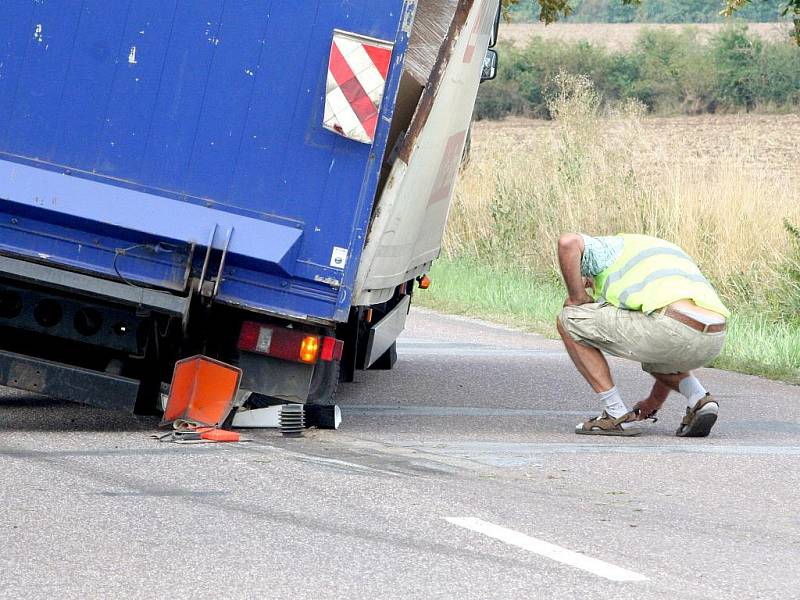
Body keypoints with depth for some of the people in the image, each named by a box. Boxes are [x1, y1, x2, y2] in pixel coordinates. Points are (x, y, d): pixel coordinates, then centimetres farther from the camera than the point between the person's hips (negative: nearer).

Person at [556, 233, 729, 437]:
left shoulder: (605, 249, 22)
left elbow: (568, 242, -4)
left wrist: (576, 299, 11)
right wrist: (652, 404, 55)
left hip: (671, 328, -7)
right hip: (712, 343, 7)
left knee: (568, 322, 13)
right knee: (655, 359, 42)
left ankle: (618, 415, 11)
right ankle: (699, 401, 12)